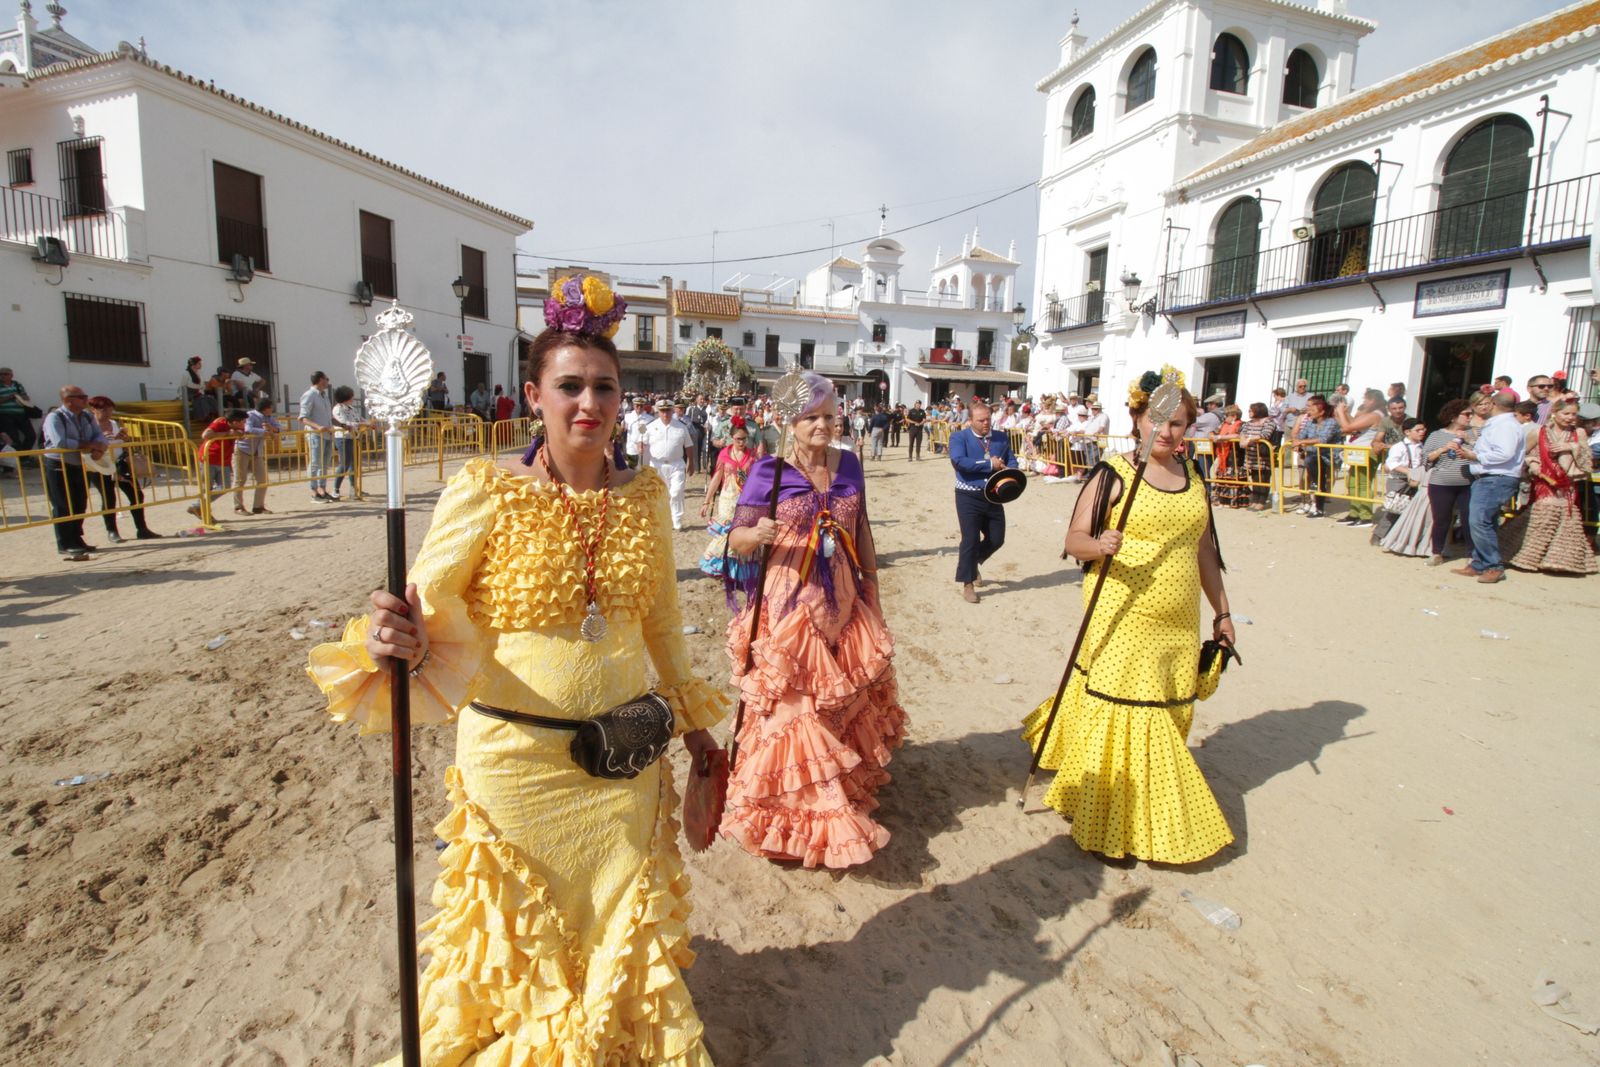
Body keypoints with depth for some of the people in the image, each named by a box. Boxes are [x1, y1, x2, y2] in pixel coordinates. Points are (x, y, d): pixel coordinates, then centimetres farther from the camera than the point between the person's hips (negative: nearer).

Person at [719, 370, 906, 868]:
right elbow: (736, 538, -9)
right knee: (793, 707, 0)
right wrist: (757, 534, -31)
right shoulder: (769, 470, -8)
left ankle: (848, 786, 37)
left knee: (846, 702, 15)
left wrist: (871, 583, 14)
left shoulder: (849, 464, 6)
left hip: (843, 603, 5)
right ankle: (796, 811, 15)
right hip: (788, 607, -5)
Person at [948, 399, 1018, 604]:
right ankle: (967, 584, 10)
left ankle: (970, 561, 39)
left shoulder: (1002, 438, 9)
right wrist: (990, 465, -18)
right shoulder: (959, 437, -6)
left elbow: (1012, 461, 12)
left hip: (993, 496, 5)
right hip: (968, 497, -5)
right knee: (970, 540, -4)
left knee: (997, 539, 11)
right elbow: (958, 461, -21)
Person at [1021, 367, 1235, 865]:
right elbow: (1073, 540, -11)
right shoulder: (1113, 474, -7)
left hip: (1179, 624, 6)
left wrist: (1221, 611, 18)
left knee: (1167, 715, 14)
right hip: (1122, 619, -6)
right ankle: (1122, 826, 17)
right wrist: (1100, 546, -33)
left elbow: (1204, 549, 17)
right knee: (1122, 716, -1)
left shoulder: (1193, 475, 11)